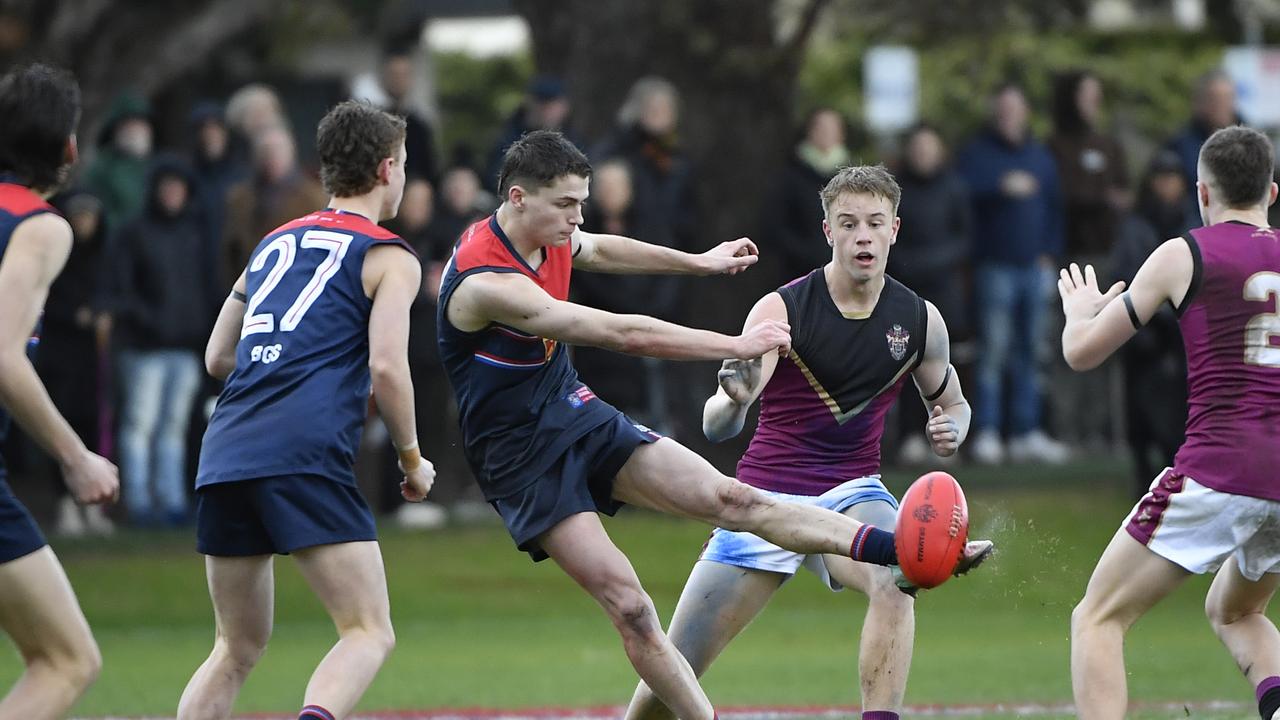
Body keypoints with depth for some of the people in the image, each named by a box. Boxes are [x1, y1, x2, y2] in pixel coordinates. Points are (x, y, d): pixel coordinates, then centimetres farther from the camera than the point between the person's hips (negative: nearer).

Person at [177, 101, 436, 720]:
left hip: (224, 457, 6)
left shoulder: (274, 244, 25)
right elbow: (387, 367, -5)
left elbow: (217, 359, 30)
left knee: (238, 648, 18)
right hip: (303, 455, -6)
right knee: (369, 633, -6)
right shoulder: (389, 257, 7)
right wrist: (412, 460, 8)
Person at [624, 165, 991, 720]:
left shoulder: (919, 320, -3)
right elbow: (716, 428, -21)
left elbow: (952, 403, 17)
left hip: (851, 493, 1)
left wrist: (950, 430, -8)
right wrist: (734, 401, -46)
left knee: (895, 580, -36)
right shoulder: (782, 309, -14)